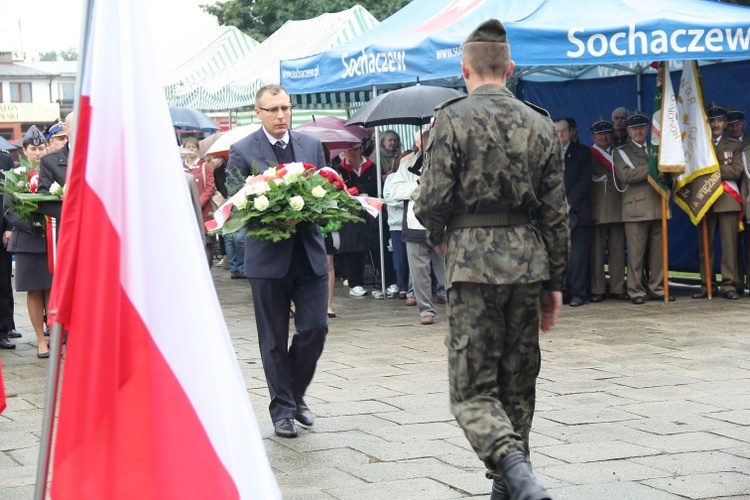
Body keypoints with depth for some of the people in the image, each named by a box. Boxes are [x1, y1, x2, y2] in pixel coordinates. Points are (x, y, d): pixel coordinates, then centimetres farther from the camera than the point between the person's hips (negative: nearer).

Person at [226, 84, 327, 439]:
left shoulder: (311, 146, 10)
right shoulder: (242, 152, -2)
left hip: (309, 253, 3)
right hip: (268, 256, -3)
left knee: (315, 328, 0)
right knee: (274, 340, 4)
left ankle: (296, 394, 23)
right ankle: (282, 409, 15)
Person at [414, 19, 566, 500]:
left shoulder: (452, 119, -5)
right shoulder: (539, 123, 8)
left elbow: (433, 200, -11)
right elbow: (556, 212, 7)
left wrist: (438, 236, 11)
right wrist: (554, 282, 14)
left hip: (473, 260, -4)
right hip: (527, 257, 5)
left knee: (473, 388, -2)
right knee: (517, 383, 15)